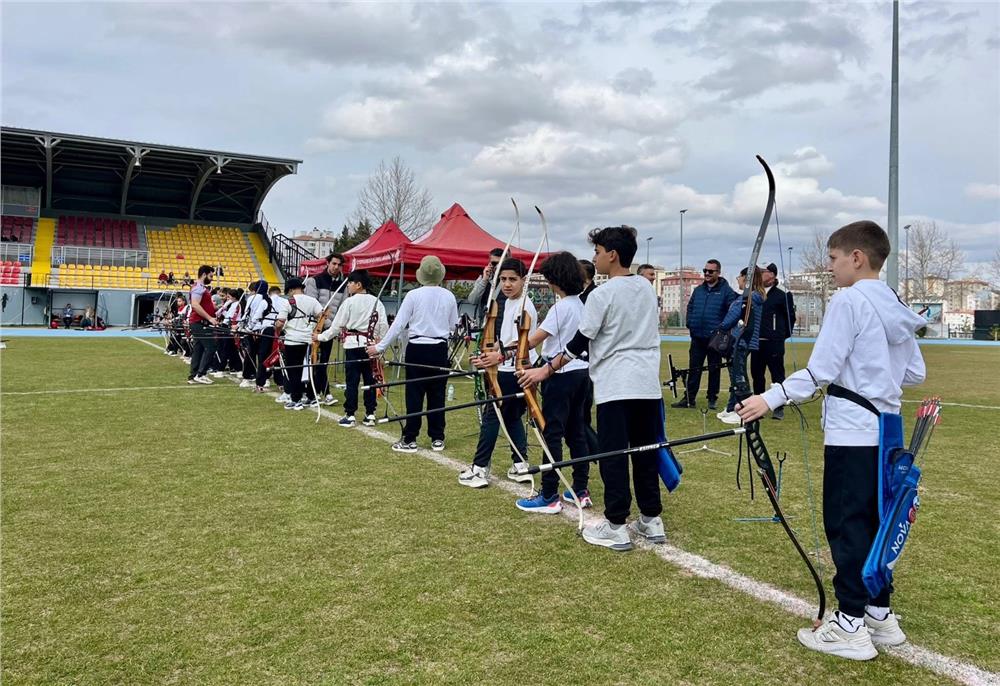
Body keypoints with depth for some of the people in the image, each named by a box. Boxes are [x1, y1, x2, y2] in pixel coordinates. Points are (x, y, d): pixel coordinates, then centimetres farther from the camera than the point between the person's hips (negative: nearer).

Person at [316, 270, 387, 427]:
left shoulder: (349, 302, -7)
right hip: (370, 345, 4)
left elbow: (337, 326, -3)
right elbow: (384, 325, 0)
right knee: (370, 379, 8)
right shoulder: (376, 302, 3)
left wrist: (320, 337, 8)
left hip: (353, 345, -4)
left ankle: (350, 415, 4)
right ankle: (370, 415, 11)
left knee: (352, 380, 1)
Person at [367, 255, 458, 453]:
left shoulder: (413, 295, -9)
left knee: (414, 394, 2)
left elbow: (398, 324, -9)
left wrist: (380, 347, -2)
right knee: (437, 394, 9)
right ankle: (437, 438, 15)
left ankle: (409, 440, 6)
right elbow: (453, 325, 8)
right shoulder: (449, 297, 0)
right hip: (440, 349, 3)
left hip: (417, 349, -3)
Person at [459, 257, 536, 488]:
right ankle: (520, 466, 17)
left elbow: (520, 343, -24)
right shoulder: (508, 303, 13)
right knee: (512, 416, 13)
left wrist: (500, 356, -37)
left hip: (514, 371, -10)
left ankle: (479, 469, -2)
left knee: (491, 415, -6)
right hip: (508, 369, 10)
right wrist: (489, 356, 20)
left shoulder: (523, 306, -16)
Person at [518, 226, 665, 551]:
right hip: (648, 384, 7)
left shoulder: (602, 294, -11)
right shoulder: (646, 287, 10)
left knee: (613, 455, -1)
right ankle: (651, 520, 20)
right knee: (646, 452, 13)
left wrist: (546, 370, -1)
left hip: (615, 386, -7)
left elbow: (579, 343, -9)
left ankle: (616, 526, 3)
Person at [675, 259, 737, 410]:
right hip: (697, 337, 5)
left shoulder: (726, 291, -5)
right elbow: (690, 308, 17)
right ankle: (689, 398, 11)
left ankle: (712, 399, 15)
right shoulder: (698, 290, 11)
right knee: (694, 369, 7)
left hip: (715, 338, -4)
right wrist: (690, 324, 5)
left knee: (714, 370, 7)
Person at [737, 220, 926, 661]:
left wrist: (771, 398, -14)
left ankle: (851, 626, 4)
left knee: (845, 524, -2)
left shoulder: (848, 300, -12)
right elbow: (915, 374, 14)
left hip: (852, 434, -8)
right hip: (884, 433, 8)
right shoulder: (897, 308, 12)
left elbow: (821, 370, -17)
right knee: (872, 522, 15)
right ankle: (880, 614, 24)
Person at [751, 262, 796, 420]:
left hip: (774, 343, -6)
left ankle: (779, 408, 7)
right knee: (756, 375, 11)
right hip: (757, 342, 6)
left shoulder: (781, 295, -6)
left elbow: (791, 316, -2)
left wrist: (784, 334, 3)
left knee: (777, 375, 0)